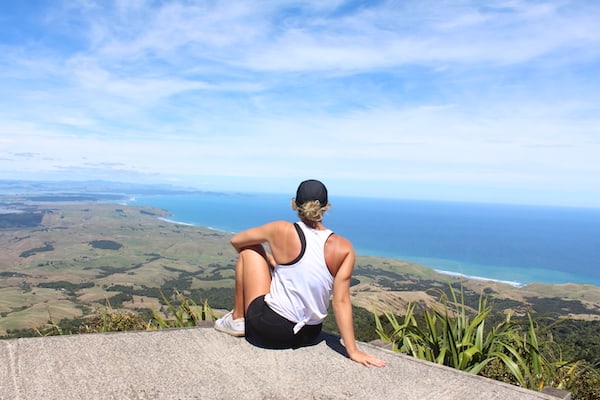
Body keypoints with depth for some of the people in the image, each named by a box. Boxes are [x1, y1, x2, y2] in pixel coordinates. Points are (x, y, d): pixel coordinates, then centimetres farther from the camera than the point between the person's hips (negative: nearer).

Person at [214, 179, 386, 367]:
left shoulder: (282, 231, -13)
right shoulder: (344, 248, -10)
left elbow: (235, 241, 4)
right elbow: (341, 301, -11)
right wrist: (353, 351, -5)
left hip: (268, 332, -3)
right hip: (309, 336, 4)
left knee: (249, 251, 11)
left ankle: (237, 319, 18)